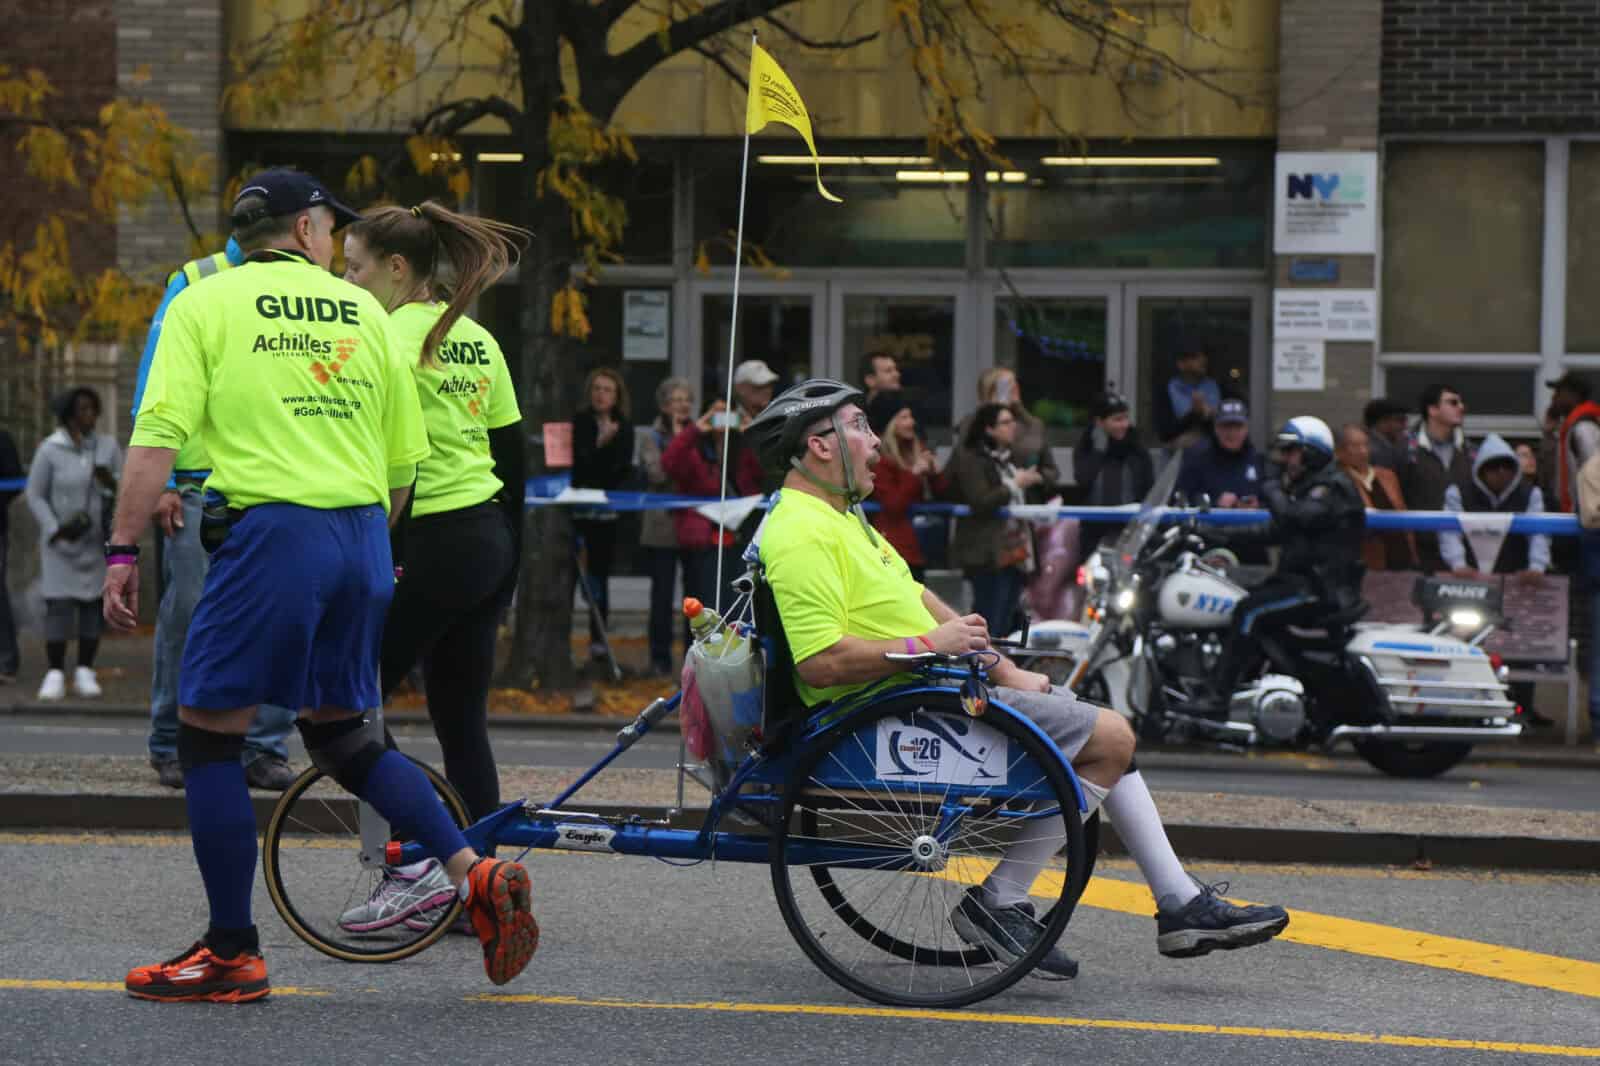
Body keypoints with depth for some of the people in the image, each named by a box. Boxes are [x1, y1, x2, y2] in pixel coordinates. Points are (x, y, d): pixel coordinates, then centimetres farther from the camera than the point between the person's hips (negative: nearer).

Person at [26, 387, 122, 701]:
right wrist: (57, 530, -16)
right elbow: (35, 496, -5)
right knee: (58, 604, -7)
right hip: (60, 542, -3)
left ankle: (85, 674, 9)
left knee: (92, 605, 2)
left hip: (97, 542, 3)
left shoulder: (108, 446, 0)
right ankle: (55, 675, -2)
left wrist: (110, 482, -20)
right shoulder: (49, 449, -8)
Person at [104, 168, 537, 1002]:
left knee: (209, 736, 5)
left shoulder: (206, 304, 3)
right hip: (363, 538, 5)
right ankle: (476, 875, 6)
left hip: (271, 529, -5)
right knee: (342, 737, 19)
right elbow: (403, 462, 15)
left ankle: (230, 954, 6)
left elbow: (157, 437, -7)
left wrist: (123, 550, -6)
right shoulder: (363, 312, 14)